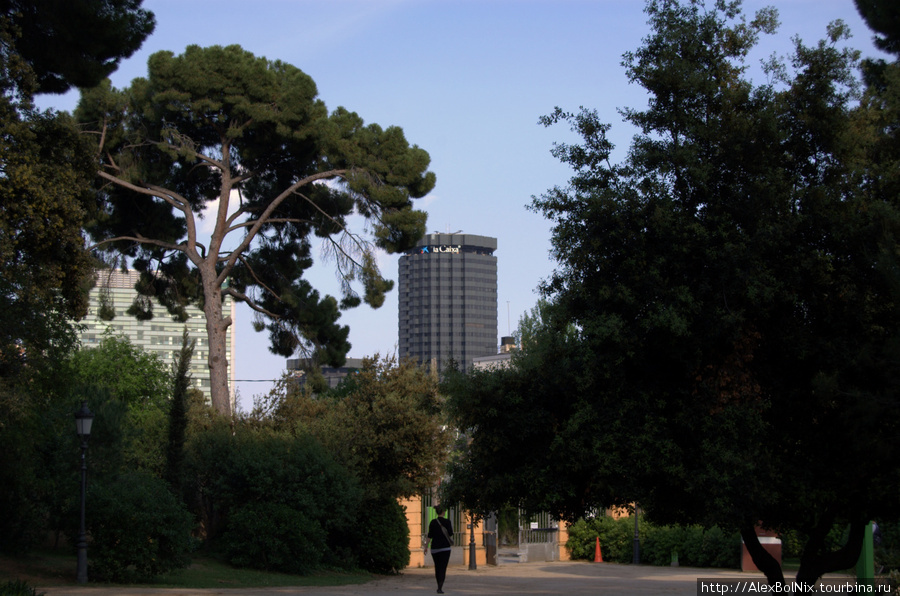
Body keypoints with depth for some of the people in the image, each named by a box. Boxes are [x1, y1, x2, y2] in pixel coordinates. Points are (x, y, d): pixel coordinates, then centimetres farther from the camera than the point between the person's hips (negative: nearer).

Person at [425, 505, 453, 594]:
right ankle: (440, 588, -16)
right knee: (443, 568, -4)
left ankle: (439, 586, 26)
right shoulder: (447, 522, -7)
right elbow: (450, 534, -3)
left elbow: (430, 536, -2)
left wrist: (426, 547, 4)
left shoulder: (433, 522, 0)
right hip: (445, 547, -3)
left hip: (435, 547, 3)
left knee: (437, 567, 17)